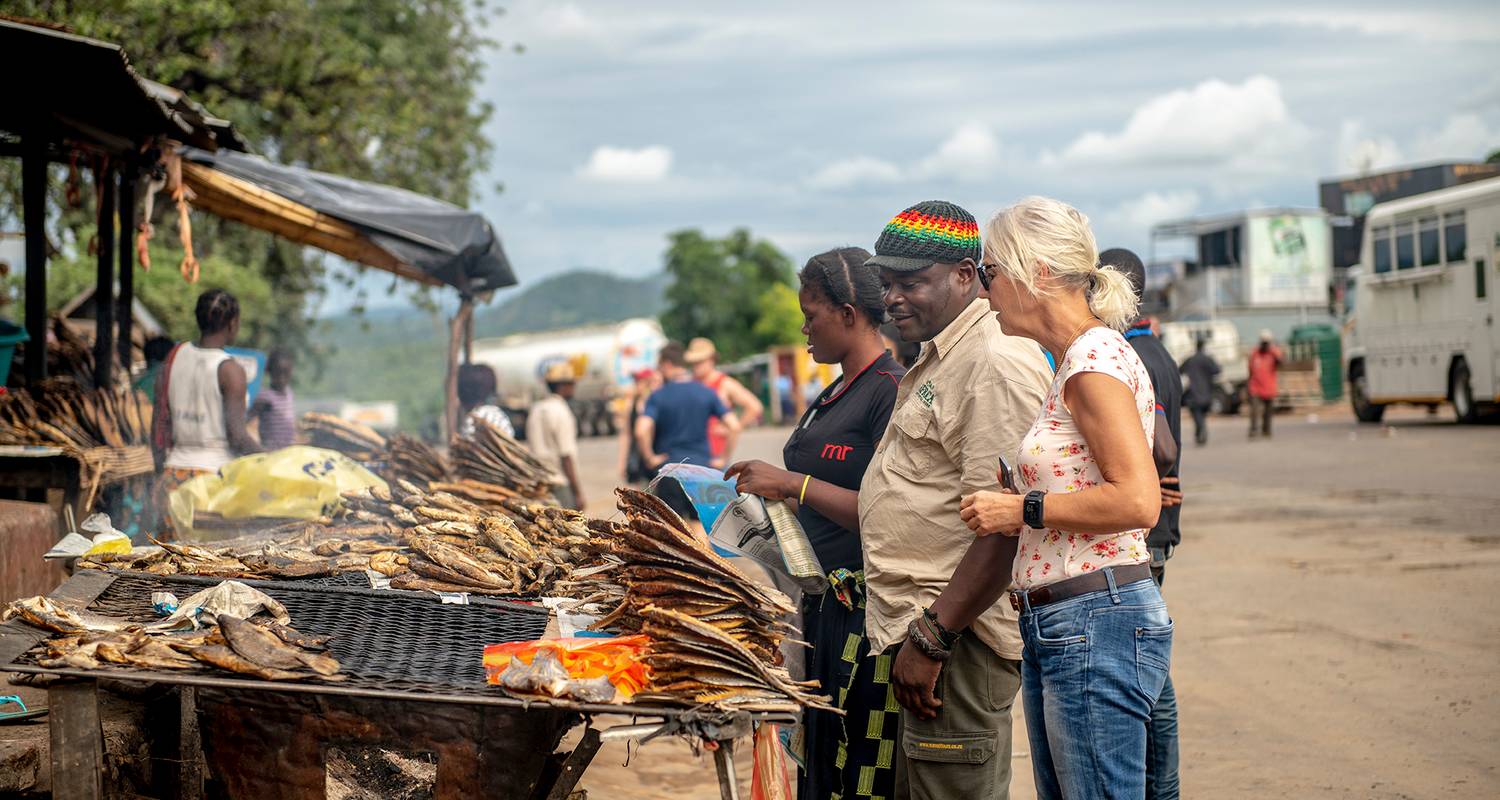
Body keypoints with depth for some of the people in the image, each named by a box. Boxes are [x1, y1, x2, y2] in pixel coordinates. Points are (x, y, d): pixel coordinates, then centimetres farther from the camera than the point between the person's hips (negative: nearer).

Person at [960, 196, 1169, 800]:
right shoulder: (1079, 361, 17)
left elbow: (1137, 501, -21)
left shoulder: (1096, 358, -13)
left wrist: (1023, 510, -14)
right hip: (1055, 630, 10)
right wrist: (1017, 509, 13)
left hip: (1097, 620, -10)